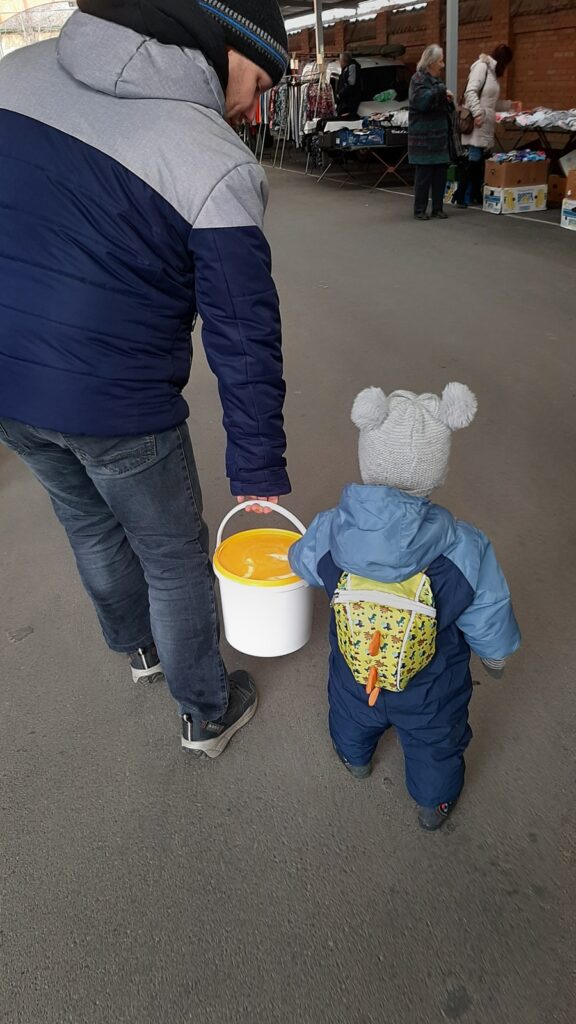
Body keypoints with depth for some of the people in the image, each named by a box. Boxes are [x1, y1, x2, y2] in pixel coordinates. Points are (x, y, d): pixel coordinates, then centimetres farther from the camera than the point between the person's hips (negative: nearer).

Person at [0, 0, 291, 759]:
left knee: (88, 523, 28)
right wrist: (258, 469, -4)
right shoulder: (217, 164, -15)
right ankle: (207, 715, 36)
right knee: (174, 558, 15)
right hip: (112, 403, -6)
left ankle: (138, 647, 54)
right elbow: (244, 340, -13)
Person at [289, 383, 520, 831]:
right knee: (436, 746, 31)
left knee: (352, 720, 37)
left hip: (353, 680, 2)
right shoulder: (466, 550, -33)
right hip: (431, 696, -2)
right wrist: (495, 657, 5)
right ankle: (434, 804, 58)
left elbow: (302, 564, -3)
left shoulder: (328, 532, -27)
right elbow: (490, 626, -18)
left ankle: (355, 759, 68)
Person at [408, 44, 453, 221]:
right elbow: (421, 101, -20)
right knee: (424, 173, -6)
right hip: (423, 136, -8)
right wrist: (441, 90, -14)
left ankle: (438, 208, 13)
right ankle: (420, 210, 3)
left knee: (441, 172, 5)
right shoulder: (418, 78, -5)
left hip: (439, 135, 8)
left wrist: (447, 99, 7)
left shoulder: (437, 79, 19)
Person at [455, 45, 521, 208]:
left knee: (482, 159, 6)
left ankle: (476, 195, 10)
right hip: (477, 122, -9)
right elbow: (471, 91, -15)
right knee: (474, 158, -13)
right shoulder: (482, 66, -3)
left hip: (487, 124, 9)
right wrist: (477, 113, -24)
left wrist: (510, 104, 30)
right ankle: (460, 197, -10)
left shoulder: (493, 72, 24)